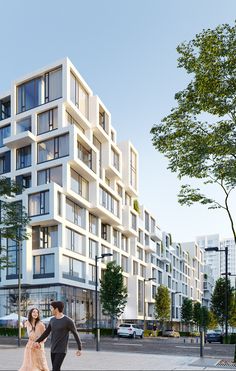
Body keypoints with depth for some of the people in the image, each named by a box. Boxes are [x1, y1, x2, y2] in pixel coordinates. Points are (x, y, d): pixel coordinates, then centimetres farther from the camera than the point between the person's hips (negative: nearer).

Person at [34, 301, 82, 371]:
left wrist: (79, 349, -3)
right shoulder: (52, 320, 5)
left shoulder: (68, 321, -14)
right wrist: (37, 341, 5)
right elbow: (46, 332, 16)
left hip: (61, 351, -7)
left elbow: (75, 334, -5)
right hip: (53, 350, 7)